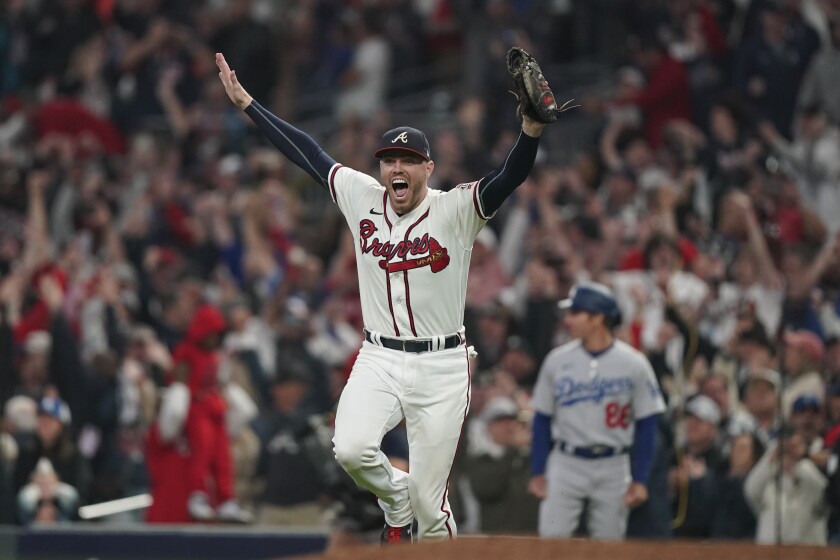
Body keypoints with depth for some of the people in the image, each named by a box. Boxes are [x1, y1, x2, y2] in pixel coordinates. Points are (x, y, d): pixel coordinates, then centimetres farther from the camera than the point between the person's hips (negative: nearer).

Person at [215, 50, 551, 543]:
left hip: (440, 368, -3)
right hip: (379, 359, 3)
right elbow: (306, 152, 11)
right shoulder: (362, 198, 4)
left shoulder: (456, 210, -7)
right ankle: (397, 502, 11)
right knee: (351, 449, -23)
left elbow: (509, 178, -22)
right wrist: (246, 102, 13)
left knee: (429, 502, -3)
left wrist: (532, 130, -42)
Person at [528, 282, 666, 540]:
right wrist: (537, 472, 3)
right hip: (565, 464, 1)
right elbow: (542, 420, 8)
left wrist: (640, 480, -6)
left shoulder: (634, 365, -4)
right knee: (551, 538, -9)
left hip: (613, 467, -1)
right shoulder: (557, 360, 2)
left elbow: (647, 426, -2)